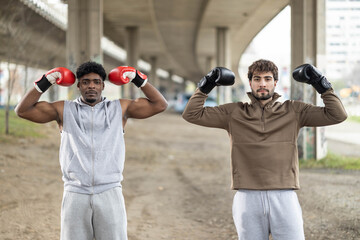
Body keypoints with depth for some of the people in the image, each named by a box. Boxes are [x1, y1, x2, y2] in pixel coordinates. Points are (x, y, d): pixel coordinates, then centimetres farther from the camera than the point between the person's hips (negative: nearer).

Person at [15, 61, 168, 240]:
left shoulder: (119, 109, 11)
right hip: (75, 194, 0)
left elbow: (159, 105, 8)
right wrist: (44, 83, -1)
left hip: (110, 192, 0)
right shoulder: (64, 110, 11)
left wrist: (138, 79, 2)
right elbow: (23, 110, 5)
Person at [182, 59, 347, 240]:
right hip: (247, 198, 0)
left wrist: (321, 85, 3)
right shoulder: (234, 113, 11)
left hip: (284, 197, 0)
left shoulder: (293, 111, 11)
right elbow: (192, 114, 8)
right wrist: (206, 85, 4)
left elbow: (337, 115, 7)